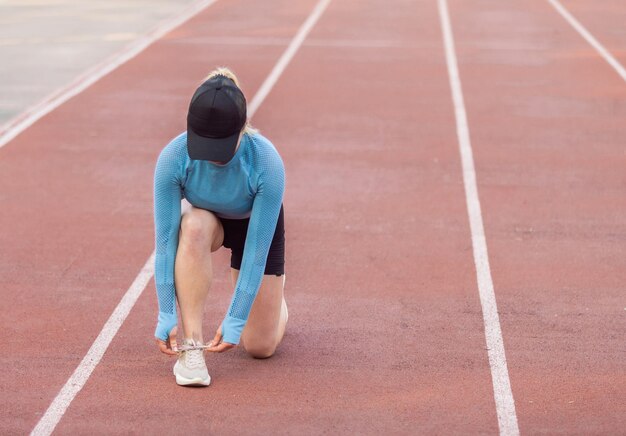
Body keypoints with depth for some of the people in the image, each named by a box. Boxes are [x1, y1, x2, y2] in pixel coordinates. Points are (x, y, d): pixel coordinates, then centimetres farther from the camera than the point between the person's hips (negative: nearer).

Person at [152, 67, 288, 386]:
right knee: (194, 227, -39)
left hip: (256, 224, -1)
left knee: (260, 347, -1)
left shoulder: (267, 162, -37)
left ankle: (274, 292, 34)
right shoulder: (173, 157, -34)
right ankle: (192, 346, -31)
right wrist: (166, 315, -32)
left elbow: (256, 249, -33)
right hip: (207, 219, 1)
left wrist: (235, 320, -33)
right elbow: (165, 239, -30)